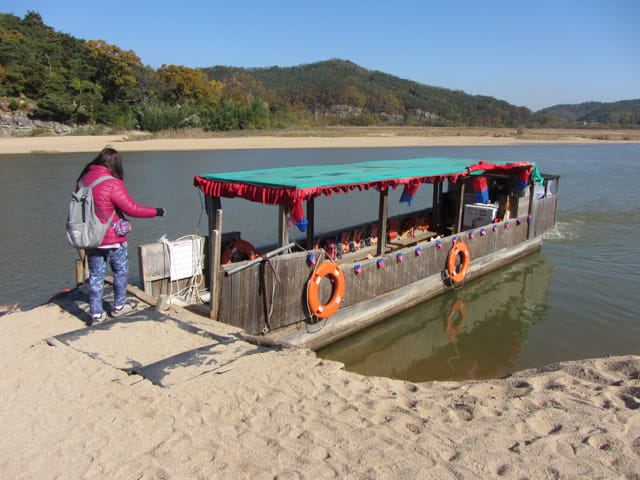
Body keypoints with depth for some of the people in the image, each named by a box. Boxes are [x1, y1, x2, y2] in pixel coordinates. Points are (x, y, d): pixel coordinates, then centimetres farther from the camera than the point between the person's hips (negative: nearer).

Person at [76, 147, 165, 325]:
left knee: (95, 275, 12)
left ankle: (96, 314, 15)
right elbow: (132, 209, -16)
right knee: (121, 271, 16)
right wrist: (157, 212, -5)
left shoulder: (83, 179, 2)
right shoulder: (113, 184, -20)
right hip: (112, 239, -5)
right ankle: (118, 306, 29)